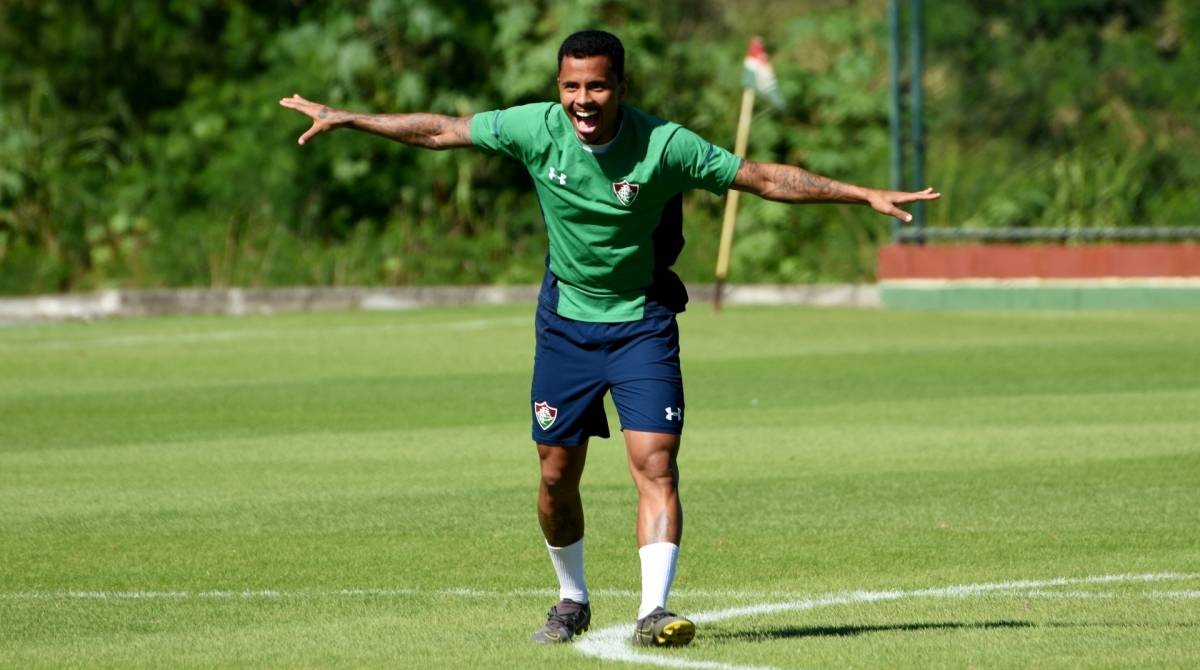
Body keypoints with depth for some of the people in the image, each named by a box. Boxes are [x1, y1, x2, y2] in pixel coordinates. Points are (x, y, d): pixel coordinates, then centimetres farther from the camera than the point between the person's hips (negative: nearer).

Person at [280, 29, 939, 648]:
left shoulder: (664, 145, -20)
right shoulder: (535, 129, -13)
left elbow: (765, 178, -15)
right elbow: (441, 130, 0)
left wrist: (866, 194, -20)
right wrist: (345, 118, 5)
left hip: (642, 323, -3)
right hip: (565, 321, 3)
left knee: (655, 462, -16)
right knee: (557, 475, 7)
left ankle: (653, 611, -21)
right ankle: (572, 601, 28)